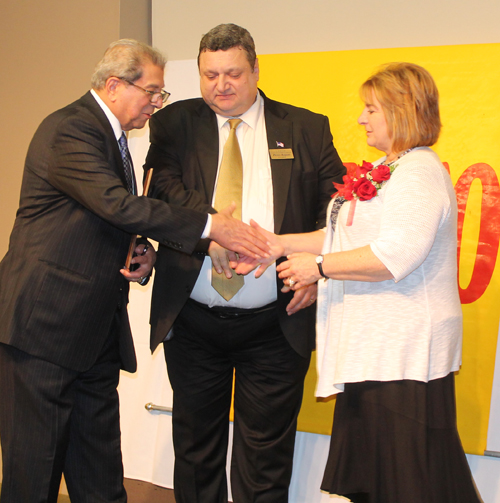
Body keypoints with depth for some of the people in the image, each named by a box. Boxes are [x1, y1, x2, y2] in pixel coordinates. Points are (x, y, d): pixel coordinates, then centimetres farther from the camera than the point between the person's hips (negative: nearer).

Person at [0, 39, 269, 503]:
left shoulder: (112, 134, 17)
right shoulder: (68, 129, -13)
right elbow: (118, 204, -25)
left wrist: (142, 255, 5)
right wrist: (209, 226, -24)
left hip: (97, 330, 9)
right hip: (45, 322, -9)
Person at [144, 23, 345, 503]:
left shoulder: (306, 129, 5)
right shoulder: (174, 124, 5)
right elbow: (163, 187, -11)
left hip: (275, 324, 0)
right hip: (192, 318, 1)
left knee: (265, 454, 11)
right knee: (196, 444, 17)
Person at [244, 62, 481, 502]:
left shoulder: (419, 172, -14)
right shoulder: (384, 172, 17)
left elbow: (395, 255, -25)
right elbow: (346, 235, 18)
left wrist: (320, 266, -17)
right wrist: (279, 245, 10)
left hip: (405, 351, -10)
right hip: (371, 348, 10)